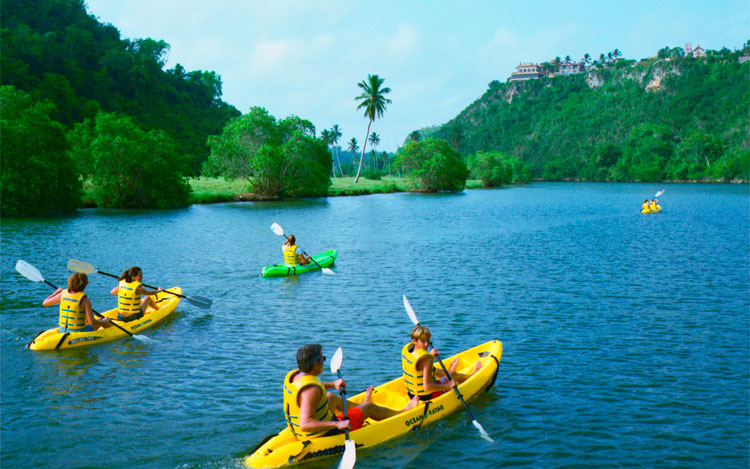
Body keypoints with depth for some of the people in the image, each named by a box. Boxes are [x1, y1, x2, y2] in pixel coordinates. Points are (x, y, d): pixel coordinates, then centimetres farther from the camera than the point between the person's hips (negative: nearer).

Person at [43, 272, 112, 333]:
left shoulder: (63, 294, -4)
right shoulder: (85, 300, -19)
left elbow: (45, 303, 10)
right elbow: (92, 322, -21)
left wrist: (56, 292, 24)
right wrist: (104, 321, -2)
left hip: (62, 331, 6)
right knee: (101, 320, 16)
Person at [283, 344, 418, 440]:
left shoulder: (293, 375, -6)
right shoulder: (312, 390, -34)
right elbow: (305, 424, -41)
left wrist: (332, 384, 17)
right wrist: (337, 424, -42)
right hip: (323, 435, -8)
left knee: (331, 397, 32)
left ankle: (360, 407, 62)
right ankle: (400, 413, 39)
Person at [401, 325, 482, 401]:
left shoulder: (406, 348, -9)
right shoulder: (427, 358, -33)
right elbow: (427, 387, -36)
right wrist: (447, 386, -25)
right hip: (427, 396, -6)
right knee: (454, 375, 17)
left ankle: (450, 371, 66)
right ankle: (473, 374, 50)